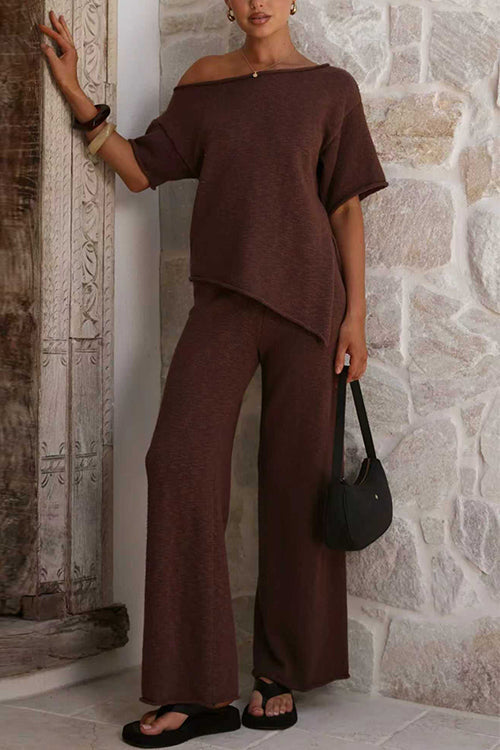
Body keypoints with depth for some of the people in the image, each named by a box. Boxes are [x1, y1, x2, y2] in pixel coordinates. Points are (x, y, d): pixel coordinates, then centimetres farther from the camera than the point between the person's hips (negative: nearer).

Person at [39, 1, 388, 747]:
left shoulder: (330, 89, 6)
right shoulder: (204, 84, 12)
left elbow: (346, 209, 4)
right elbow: (139, 171, 14)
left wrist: (356, 313, -3)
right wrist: (75, 92, 7)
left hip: (305, 299, -1)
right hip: (224, 301, 2)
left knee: (296, 479, 1)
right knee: (181, 462, -14)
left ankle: (279, 675, 15)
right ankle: (201, 689, -8)